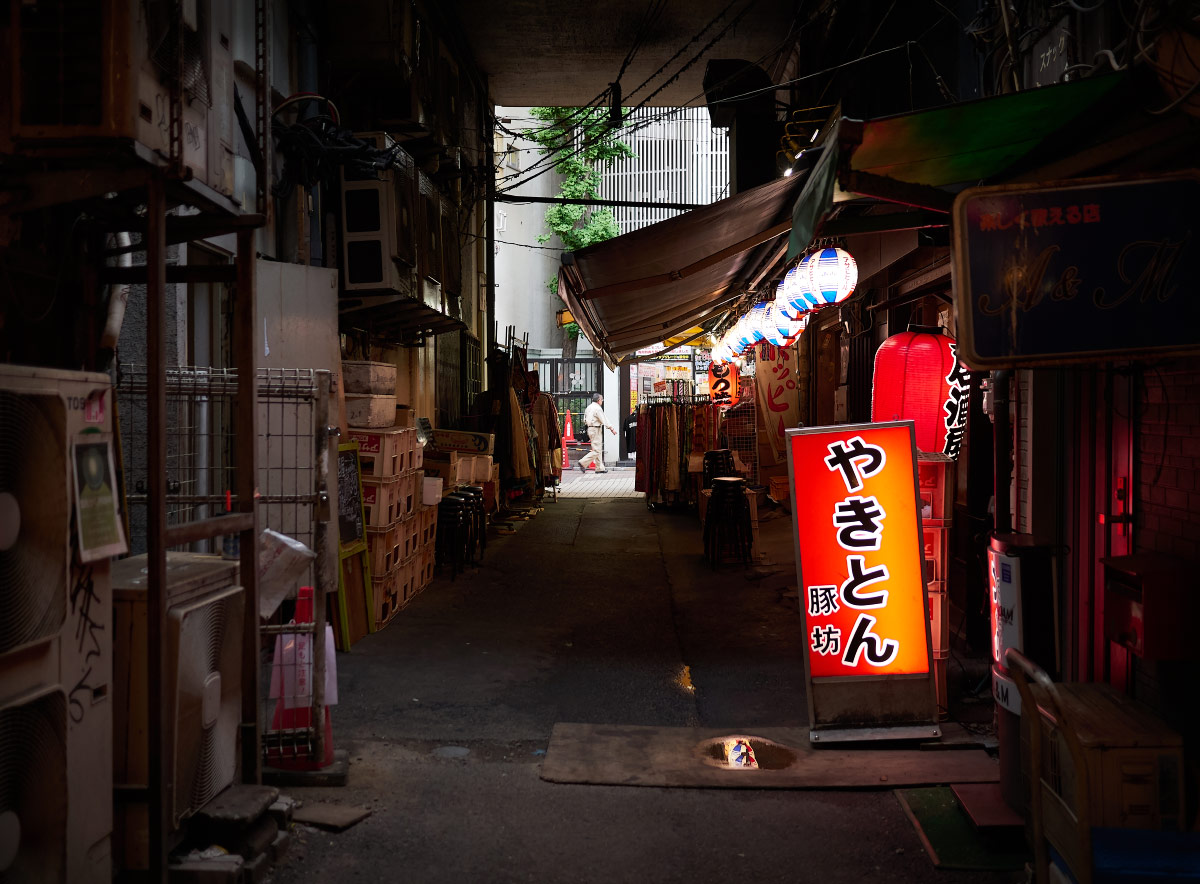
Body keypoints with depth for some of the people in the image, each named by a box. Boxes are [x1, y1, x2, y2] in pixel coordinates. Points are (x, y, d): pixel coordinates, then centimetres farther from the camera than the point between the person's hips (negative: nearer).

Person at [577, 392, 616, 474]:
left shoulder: (589, 407, 13)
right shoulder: (597, 408, -14)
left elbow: (585, 420, 17)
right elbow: (604, 420, -15)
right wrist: (611, 428, -9)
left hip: (590, 429, 10)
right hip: (596, 429, -10)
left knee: (598, 449, 13)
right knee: (596, 450, -8)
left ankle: (600, 468, 13)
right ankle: (583, 463, -12)